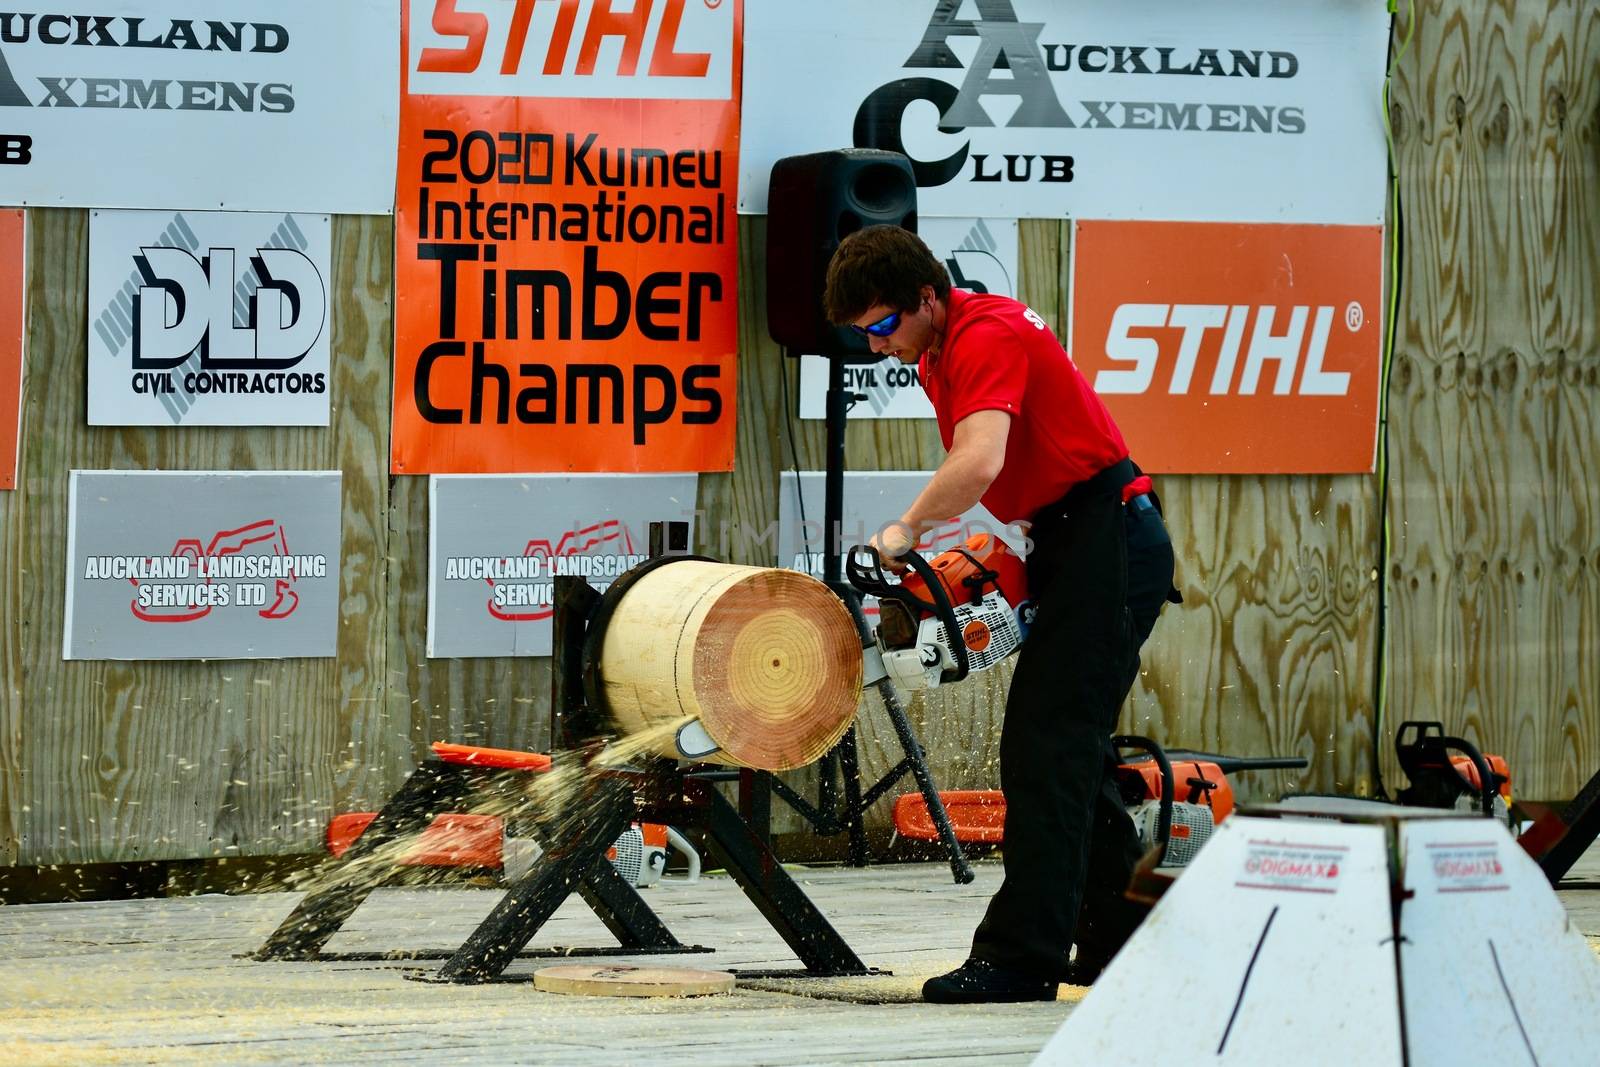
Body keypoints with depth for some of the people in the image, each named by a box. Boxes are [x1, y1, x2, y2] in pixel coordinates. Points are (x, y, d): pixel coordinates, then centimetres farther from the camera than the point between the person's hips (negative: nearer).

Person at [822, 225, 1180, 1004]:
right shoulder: (937, 354, 14)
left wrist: (906, 531, -21)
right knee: (1071, 750, 14)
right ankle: (1121, 942, 22)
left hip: (1110, 544, -11)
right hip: (1074, 549, 11)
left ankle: (1020, 958, -14)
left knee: (1046, 750, -12)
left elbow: (977, 465, -34)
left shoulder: (985, 337, -19)